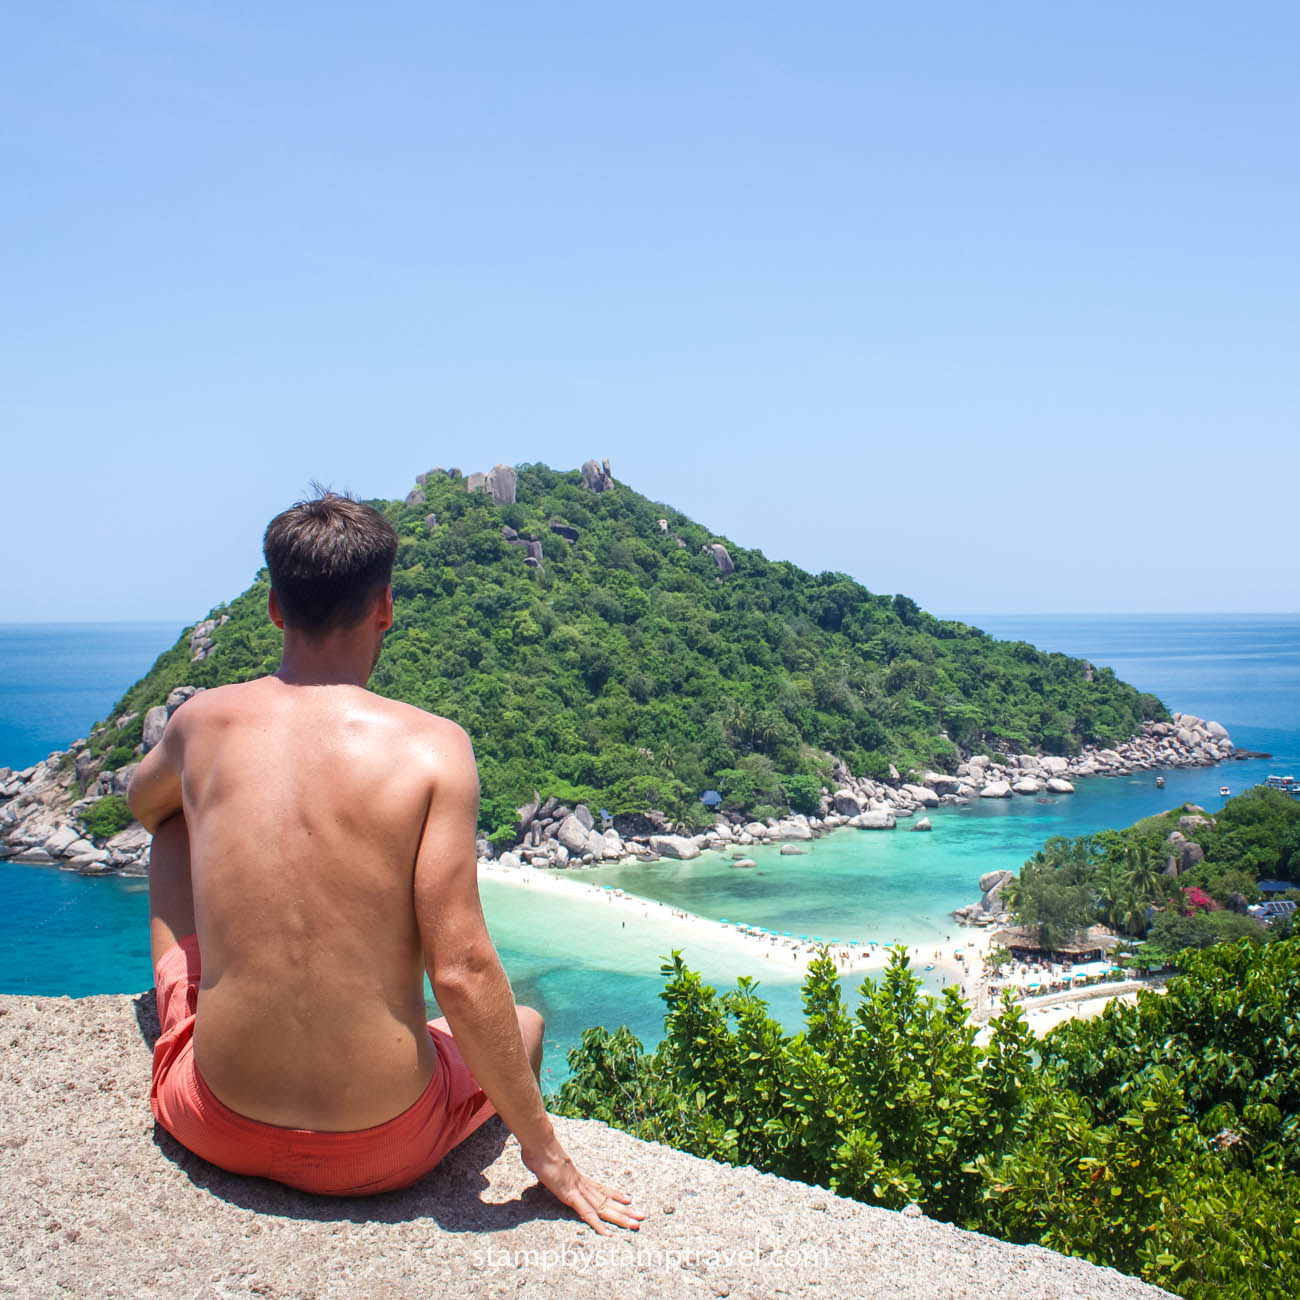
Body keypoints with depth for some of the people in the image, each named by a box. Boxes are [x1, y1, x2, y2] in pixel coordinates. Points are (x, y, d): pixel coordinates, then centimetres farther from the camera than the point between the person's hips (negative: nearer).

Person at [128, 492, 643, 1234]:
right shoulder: (431, 747, -16)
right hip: (379, 1154, -3)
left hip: (218, 1128, 3)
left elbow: (143, 805, 20)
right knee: (522, 1024, 31)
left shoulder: (204, 722, -5)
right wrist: (548, 1156, -8)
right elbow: (461, 974, -19)